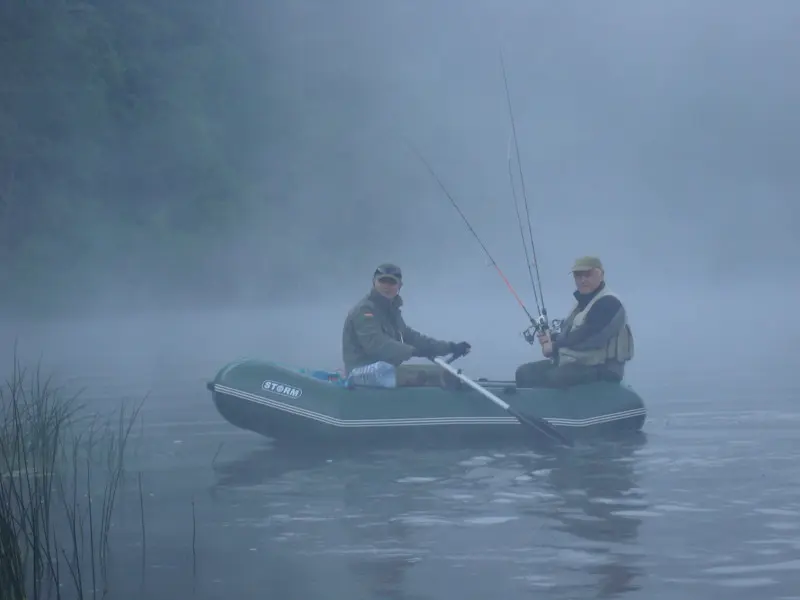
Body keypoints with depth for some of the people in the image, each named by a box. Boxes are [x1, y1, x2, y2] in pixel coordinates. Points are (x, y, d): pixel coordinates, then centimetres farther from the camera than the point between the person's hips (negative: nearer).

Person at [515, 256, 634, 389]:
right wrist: (551, 338, 2)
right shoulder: (583, 302, 19)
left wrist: (555, 346, -16)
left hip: (600, 369, -10)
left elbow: (587, 337, -25)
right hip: (575, 362, 10)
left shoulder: (608, 303, -14)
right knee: (525, 372, -1)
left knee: (551, 378, -32)